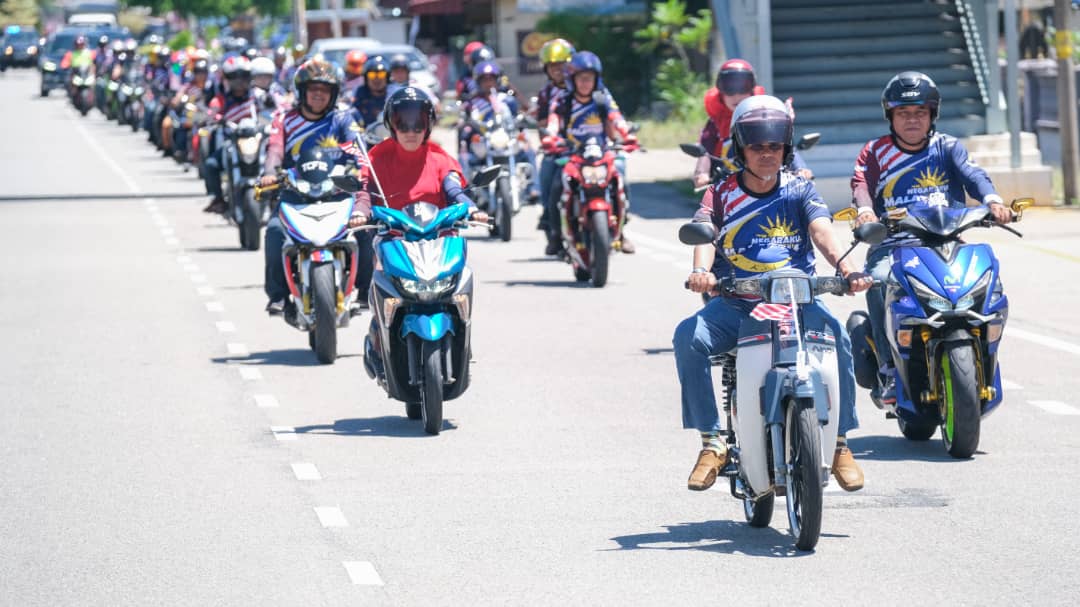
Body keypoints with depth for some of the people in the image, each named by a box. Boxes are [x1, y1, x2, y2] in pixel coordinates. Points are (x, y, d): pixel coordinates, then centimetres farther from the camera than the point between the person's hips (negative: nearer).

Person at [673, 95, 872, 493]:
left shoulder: (800, 190, 10)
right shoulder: (721, 195, 10)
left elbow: (821, 230, -9)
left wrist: (844, 267, -31)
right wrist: (701, 270, -33)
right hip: (734, 303, 1)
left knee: (836, 335, -31)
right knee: (688, 337, -28)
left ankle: (840, 443, -17)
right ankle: (712, 443, -18)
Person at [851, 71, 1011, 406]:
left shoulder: (947, 147, 14)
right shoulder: (875, 152, 14)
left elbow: (972, 174, -4)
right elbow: (861, 185, -4)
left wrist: (992, 200, -27)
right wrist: (865, 210, -29)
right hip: (892, 246, 0)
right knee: (879, 281, -33)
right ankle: (888, 368, -27)